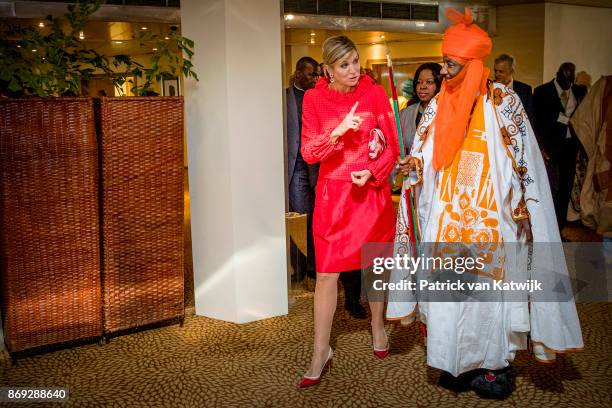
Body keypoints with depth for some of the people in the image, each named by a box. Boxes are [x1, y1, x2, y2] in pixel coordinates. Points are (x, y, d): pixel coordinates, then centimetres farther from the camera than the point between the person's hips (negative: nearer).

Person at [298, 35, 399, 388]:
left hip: (373, 191, 1)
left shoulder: (375, 93, -1)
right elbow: (308, 153, -8)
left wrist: (372, 173, -16)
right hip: (333, 193, -1)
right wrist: (338, 131, -23)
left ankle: (378, 328, 38)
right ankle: (321, 351, 11)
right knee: (327, 273, -2)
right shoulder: (314, 98, -2)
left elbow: (392, 146, 1)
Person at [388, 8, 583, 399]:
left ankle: (496, 364, 22)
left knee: (488, 288, 3)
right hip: (447, 214, 4)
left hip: (488, 215, -4)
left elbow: (523, 161, -4)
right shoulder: (439, 104, 6)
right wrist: (414, 163, -11)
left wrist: (519, 208, -9)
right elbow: (424, 152, 11)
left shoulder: (503, 100, -6)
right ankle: (457, 362, 24)